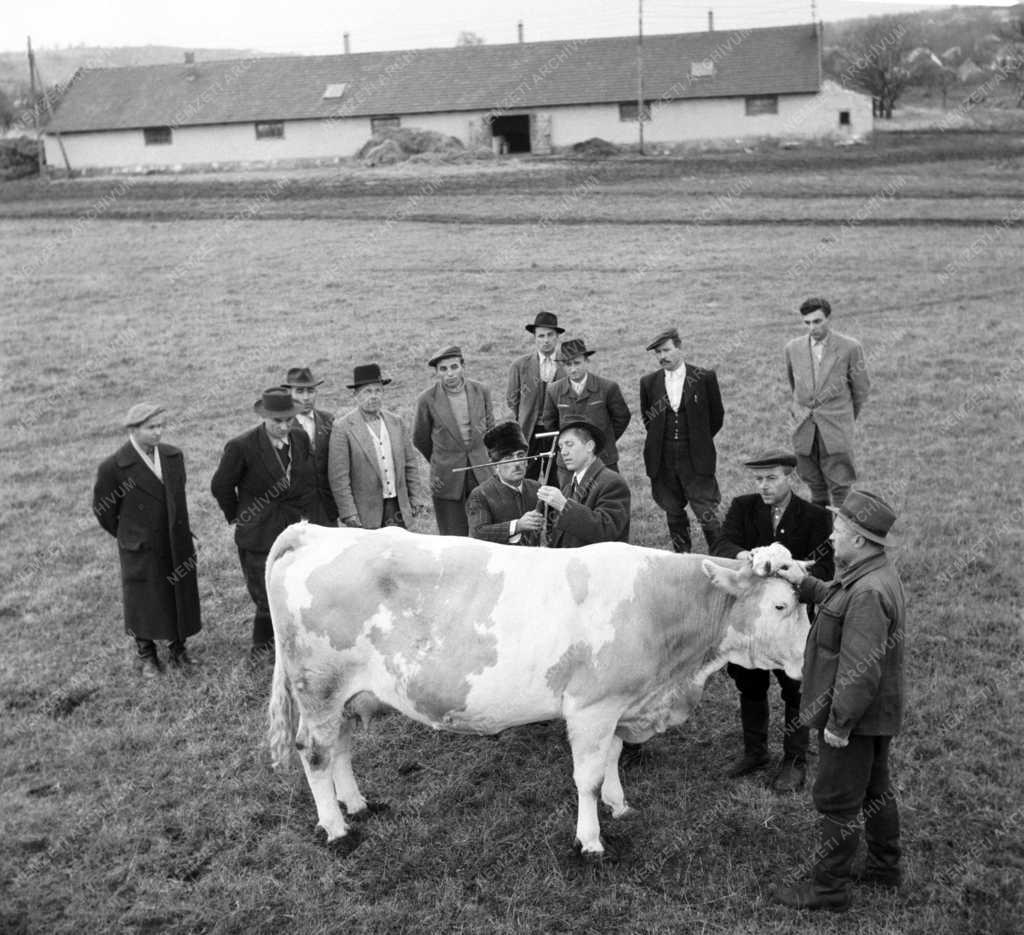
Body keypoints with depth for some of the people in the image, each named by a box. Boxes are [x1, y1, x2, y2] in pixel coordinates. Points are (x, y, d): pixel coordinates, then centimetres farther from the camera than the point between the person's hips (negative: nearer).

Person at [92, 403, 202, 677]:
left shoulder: (174, 456, -1)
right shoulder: (114, 467, -16)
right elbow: (103, 510, -4)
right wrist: (128, 537, 6)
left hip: (178, 546, 4)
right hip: (142, 551, -4)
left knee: (179, 597, 12)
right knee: (144, 603, 10)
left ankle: (177, 647, 33)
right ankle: (146, 654, 31)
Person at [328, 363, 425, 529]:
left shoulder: (396, 422, 10)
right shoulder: (343, 428, -6)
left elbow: (410, 463, 15)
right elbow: (338, 477, -9)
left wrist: (414, 498, 8)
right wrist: (349, 514, -13)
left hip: (398, 509, 4)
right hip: (365, 513, -4)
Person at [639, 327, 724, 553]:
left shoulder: (704, 378, -3)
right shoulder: (649, 382, 4)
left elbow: (717, 415, 8)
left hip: (696, 458, -3)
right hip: (663, 460, 3)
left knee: (707, 514, -8)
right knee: (674, 514, 11)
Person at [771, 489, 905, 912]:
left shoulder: (868, 593, -29)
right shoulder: (876, 575, 4)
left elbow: (861, 670, -30)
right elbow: (839, 602, 24)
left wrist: (839, 722, -24)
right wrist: (805, 584, 20)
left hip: (853, 717, -10)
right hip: (876, 716, 10)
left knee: (838, 803, 2)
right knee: (874, 790, 24)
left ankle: (829, 889, 14)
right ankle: (885, 866, 41)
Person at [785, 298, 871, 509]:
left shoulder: (850, 348, -6)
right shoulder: (793, 348, 4)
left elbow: (862, 388, 5)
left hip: (836, 428, -3)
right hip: (804, 427, 3)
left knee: (839, 485, -3)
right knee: (814, 483, 10)